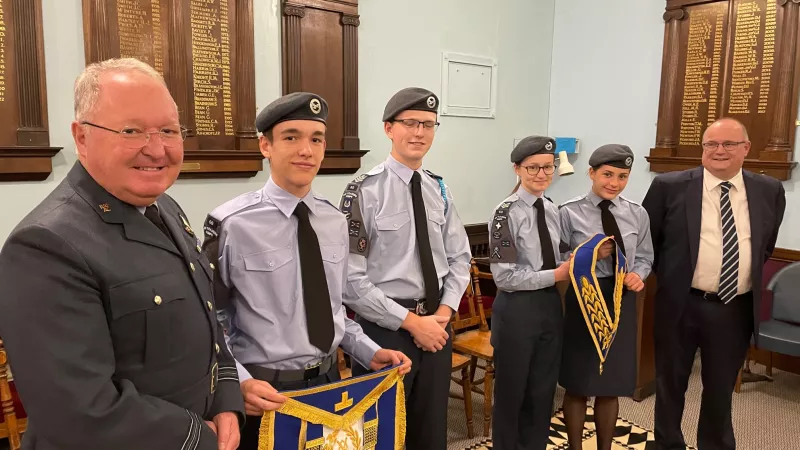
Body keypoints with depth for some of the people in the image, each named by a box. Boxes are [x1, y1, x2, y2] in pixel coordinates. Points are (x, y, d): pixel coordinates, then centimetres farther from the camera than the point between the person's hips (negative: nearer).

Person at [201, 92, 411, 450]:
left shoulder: (335, 222, 2)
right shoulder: (232, 224, -16)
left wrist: (370, 353, 0)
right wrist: (241, 381, -22)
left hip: (330, 382, 5)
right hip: (268, 394, -5)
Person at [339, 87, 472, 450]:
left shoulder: (439, 190, 5)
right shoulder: (365, 192, -14)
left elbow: (459, 258, 10)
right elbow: (351, 280, -17)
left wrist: (444, 312, -5)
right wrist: (411, 322, -15)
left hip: (436, 324, 6)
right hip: (385, 327, -5)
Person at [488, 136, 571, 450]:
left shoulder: (553, 211, 6)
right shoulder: (507, 213, -15)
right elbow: (505, 277, -19)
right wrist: (556, 275, -19)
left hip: (550, 305, 6)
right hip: (517, 309, -6)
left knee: (543, 390, 18)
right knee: (511, 391, 11)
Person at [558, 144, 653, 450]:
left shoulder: (637, 215, 3)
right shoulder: (569, 213, -8)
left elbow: (644, 257, 9)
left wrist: (638, 274, -12)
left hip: (621, 302, 3)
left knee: (612, 386, 16)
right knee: (578, 385, 11)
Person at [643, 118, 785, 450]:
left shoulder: (770, 191, 2)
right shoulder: (669, 186, -7)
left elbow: (766, 246, 16)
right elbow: (646, 239, 1)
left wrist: (749, 278, 12)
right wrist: (668, 277, 2)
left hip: (737, 309, 2)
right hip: (681, 305, -2)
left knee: (721, 388, 17)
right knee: (671, 383, 13)